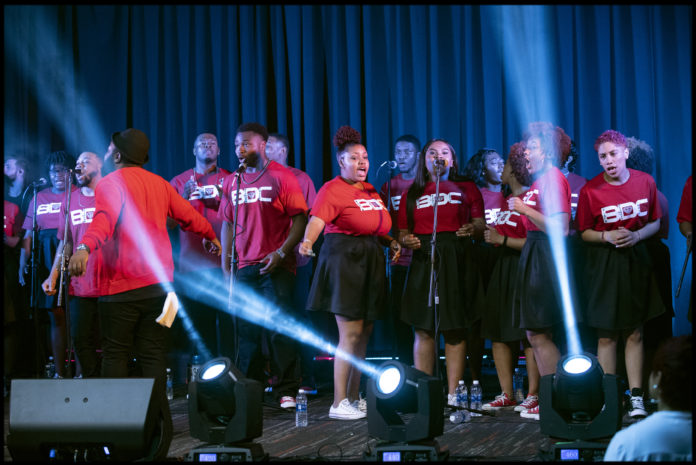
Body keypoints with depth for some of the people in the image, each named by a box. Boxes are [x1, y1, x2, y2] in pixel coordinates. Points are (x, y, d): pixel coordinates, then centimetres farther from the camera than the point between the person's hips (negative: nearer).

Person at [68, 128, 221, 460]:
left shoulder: (111, 182, -4)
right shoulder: (159, 184, 12)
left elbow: (105, 219, -24)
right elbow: (188, 215, 22)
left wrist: (84, 247, -40)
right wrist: (211, 237, 41)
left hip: (121, 284, -5)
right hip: (158, 282, 5)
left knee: (115, 354, 2)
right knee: (152, 355, 7)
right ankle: (159, 424, 2)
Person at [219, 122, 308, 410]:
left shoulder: (281, 177, -2)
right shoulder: (232, 182, 12)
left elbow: (300, 218, -6)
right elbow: (228, 224, 15)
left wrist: (281, 252, -15)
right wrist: (225, 265, 8)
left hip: (276, 267, -4)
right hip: (243, 268, 5)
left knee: (280, 329, -4)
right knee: (246, 332, 7)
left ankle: (286, 392, 3)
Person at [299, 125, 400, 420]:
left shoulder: (371, 191, 18)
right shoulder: (332, 190, -8)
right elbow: (317, 219, -24)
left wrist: (392, 242, 6)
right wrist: (307, 241, -43)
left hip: (370, 263, 8)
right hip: (344, 260, -8)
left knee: (363, 333, 10)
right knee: (350, 334, -10)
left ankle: (354, 398, 19)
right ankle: (339, 403, -5)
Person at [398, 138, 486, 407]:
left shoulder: (466, 189, 14)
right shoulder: (413, 193, 16)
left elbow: (481, 223, 8)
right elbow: (403, 231, 14)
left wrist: (473, 228, -14)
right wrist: (406, 240, -8)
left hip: (457, 261, -1)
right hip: (423, 259, 1)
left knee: (455, 331, -1)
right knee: (424, 330, -1)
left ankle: (453, 395, 2)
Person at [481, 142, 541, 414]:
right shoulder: (507, 200, 18)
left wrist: (502, 240, -16)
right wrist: (492, 237, 15)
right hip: (502, 269, 10)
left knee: (527, 335, -6)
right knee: (498, 333, 7)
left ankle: (533, 395, 0)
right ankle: (507, 395, 13)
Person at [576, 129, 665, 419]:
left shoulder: (645, 182, 0)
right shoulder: (590, 190, -7)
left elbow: (655, 222, 7)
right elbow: (584, 233, 0)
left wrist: (636, 235, -12)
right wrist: (608, 236, -18)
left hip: (636, 261, 2)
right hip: (603, 265, -2)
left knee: (635, 333, 5)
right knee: (606, 336, 1)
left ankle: (636, 398, 9)